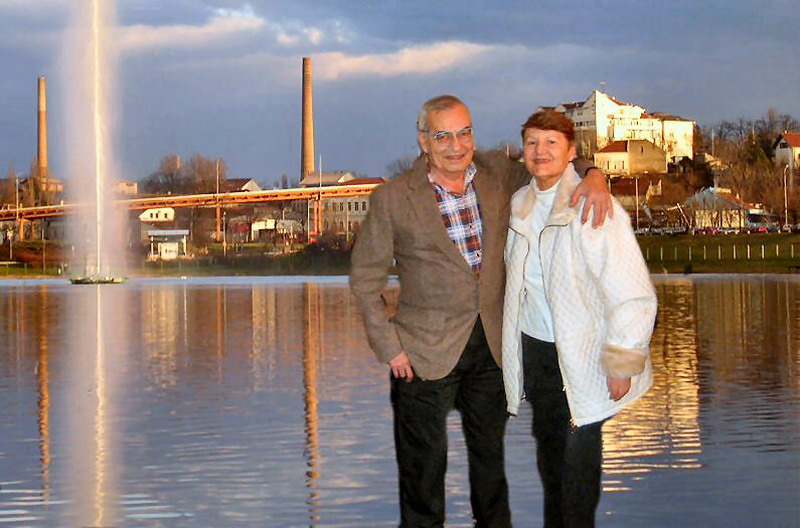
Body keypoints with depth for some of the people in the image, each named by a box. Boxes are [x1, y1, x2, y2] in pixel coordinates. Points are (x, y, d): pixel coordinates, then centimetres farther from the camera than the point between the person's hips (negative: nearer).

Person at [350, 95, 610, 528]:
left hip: (491, 346, 4)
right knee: (424, 463, 6)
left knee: (490, 455, 20)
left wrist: (594, 176, -13)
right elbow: (365, 277, -5)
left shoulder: (499, 178, -1)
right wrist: (389, 347, -10)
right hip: (426, 353, -4)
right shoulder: (393, 199, -10)